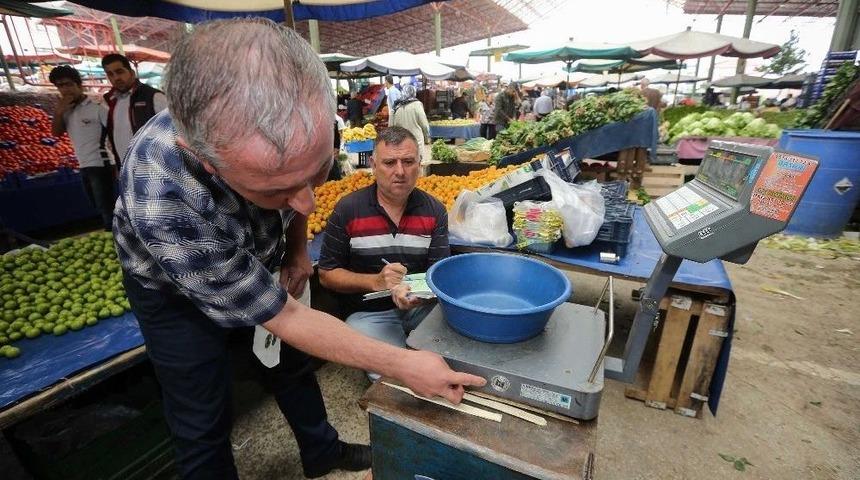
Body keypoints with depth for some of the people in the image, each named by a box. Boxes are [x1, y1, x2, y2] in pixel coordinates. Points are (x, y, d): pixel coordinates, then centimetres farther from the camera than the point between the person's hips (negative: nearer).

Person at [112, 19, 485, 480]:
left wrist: (297, 250, -3)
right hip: (171, 287, -4)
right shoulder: (163, 204, -43)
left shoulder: (286, 121, -29)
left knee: (292, 361, 16)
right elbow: (283, 319, -33)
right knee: (202, 424, 4)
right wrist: (403, 364, -31)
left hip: (258, 262, 5)